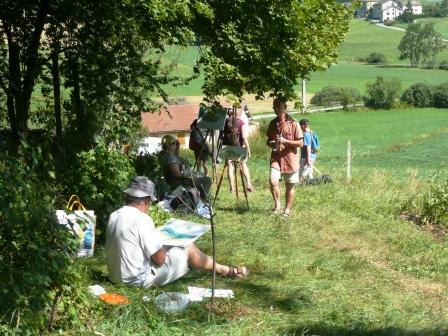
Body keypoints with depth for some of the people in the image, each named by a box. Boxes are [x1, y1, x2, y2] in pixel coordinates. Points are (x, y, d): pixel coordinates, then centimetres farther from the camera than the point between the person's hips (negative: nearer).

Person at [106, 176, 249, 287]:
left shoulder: (113, 216, 3)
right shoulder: (141, 219, -23)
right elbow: (160, 259, -19)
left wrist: (156, 242, 14)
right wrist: (161, 245, 2)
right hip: (140, 279, -9)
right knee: (188, 249, 4)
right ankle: (225, 270, 26)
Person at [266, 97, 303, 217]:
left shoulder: (293, 124, -5)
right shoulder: (273, 123, 9)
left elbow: (300, 143, -5)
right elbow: (268, 140, 19)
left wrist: (285, 141, -17)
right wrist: (271, 144, -5)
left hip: (290, 158, -2)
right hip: (276, 158, 3)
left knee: (290, 186, 6)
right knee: (273, 181, -17)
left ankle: (287, 209, 21)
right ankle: (277, 205, 1)